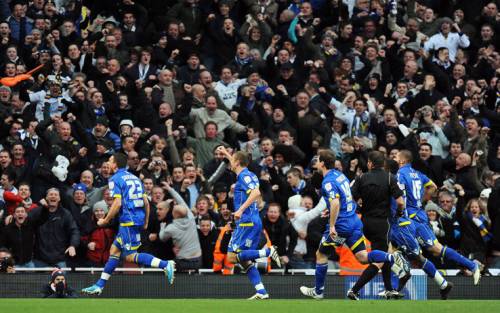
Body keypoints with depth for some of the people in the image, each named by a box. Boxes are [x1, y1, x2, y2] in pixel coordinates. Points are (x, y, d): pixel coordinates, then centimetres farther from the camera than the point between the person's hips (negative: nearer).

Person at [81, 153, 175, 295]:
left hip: (128, 221, -9)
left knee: (130, 256, -7)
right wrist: (145, 222, 24)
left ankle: (165, 265, -20)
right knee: (114, 250, 13)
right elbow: (146, 202, 16)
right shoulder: (134, 178, 18)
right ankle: (99, 286, 16)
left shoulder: (115, 179, -6)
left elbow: (117, 203, -16)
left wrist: (105, 220, -6)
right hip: (138, 219, 9)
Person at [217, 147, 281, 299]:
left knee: (232, 256, -11)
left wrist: (241, 210, -30)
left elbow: (256, 192, -26)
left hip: (247, 222, -9)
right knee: (245, 261, 7)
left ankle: (268, 252, -15)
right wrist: (226, 153, 52)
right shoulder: (248, 175, 18)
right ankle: (261, 292, -3)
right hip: (254, 222, 9)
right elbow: (237, 165, 43)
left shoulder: (244, 176, -9)